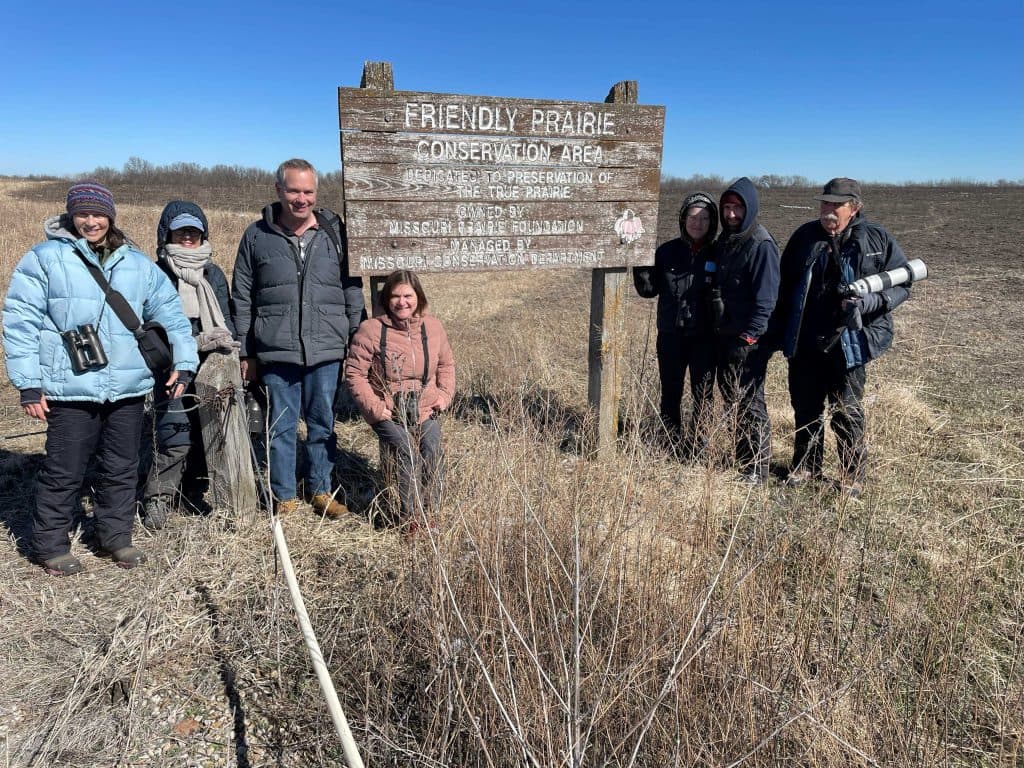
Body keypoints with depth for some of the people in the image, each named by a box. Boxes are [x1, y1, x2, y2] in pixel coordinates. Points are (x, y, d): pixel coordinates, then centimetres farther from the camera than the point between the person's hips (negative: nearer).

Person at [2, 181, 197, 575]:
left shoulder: (138, 264, 11)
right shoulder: (45, 258, -1)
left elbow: (170, 313, 15)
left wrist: (184, 360, 6)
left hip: (128, 389, 4)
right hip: (70, 390, -4)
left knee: (122, 469, 13)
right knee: (64, 471, 4)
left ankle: (116, 536, 30)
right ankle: (51, 546, 22)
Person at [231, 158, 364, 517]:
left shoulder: (336, 232, 5)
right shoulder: (257, 236, 3)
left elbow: (353, 290, 9)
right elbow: (241, 299, 6)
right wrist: (245, 353, 4)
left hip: (326, 351, 1)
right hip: (276, 352, -1)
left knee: (323, 423, 11)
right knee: (281, 426, 8)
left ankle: (321, 490, 27)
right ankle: (284, 495, 23)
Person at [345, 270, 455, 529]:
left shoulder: (433, 327, 6)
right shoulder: (371, 330, -6)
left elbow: (446, 364, 20)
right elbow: (355, 373, -1)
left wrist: (445, 395, 4)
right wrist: (374, 407, -10)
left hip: (425, 411, 3)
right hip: (388, 414, -2)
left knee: (432, 451, -22)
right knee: (407, 454, -25)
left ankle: (428, 512, -5)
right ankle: (411, 517, -9)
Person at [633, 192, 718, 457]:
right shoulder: (667, 251, 2)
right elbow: (649, 290, 3)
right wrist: (640, 264, -13)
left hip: (704, 337, -1)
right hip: (670, 335, 1)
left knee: (703, 395, 5)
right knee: (670, 394, 9)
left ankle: (694, 443, 21)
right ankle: (674, 444, 23)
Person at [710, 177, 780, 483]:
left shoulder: (761, 245, -13)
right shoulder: (724, 241, 12)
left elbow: (766, 298, -17)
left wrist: (749, 337, -20)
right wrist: (717, 329, 12)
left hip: (749, 340, -8)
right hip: (724, 335, 8)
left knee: (750, 401, -2)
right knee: (732, 396, 14)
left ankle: (756, 469, 7)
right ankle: (743, 455, 27)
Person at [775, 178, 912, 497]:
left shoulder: (876, 239, -4)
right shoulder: (805, 236, 4)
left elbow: (901, 284, -2)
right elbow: (785, 286, 10)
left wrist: (868, 302, -20)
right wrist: (782, 332, 8)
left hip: (848, 343, -3)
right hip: (804, 344, 3)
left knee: (847, 412, 6)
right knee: (805, 408, 15)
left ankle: (853, 473, 23)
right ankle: (806, 465, 32)